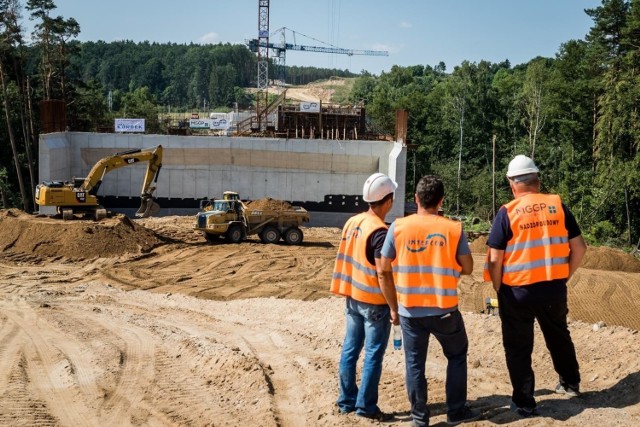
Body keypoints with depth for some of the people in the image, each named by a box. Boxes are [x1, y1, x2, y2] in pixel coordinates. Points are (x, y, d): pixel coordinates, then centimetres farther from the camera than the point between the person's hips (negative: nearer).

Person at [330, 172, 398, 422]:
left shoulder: (352, 222, 5)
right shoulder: (380, 232, -19)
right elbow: (383, 273, -21)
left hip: (353, 296, 8)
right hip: (374, 300, -8)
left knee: (350, 349, 12)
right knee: (373, 354, 0)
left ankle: (346, 401, 19)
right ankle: (366, 406, 4)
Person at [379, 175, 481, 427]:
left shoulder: (398, 227, -5)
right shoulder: (453, 228, -6)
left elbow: (384, 271, -2)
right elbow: (467, 268, 2)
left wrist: (393, 307, 8)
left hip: (410, 310, 1)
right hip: (444, 309, 0)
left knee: (414, 363, 13)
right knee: (457, 355, 20)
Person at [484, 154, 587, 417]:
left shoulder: (507, 212, -11)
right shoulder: (558, 206, -1)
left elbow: (494, 260, -12)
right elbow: (579, 248, 3)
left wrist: (499, 289, 3)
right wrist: (564, 275, 15)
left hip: (517, 291, -3)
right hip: (554, 289, 4)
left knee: (518, 348, 12)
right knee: (559, 336, 27)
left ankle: (524, 403, 17)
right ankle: (570, 383, 44)